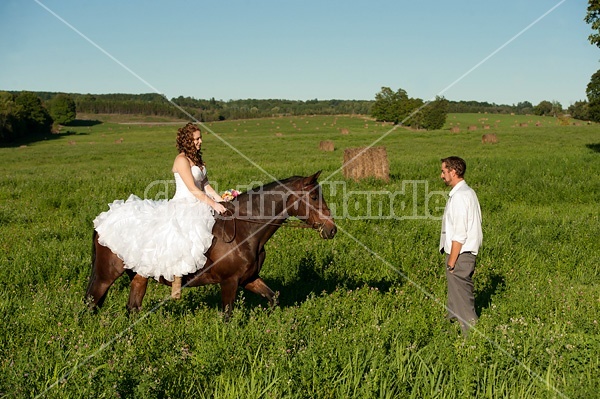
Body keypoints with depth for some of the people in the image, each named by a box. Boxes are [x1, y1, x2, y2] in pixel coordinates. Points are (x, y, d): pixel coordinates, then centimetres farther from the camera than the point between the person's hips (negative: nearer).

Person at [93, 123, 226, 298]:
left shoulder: (196, 157, 14)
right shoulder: (182, 160, -13)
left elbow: (205, 184, 16)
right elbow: (193, 190, -18)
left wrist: (220, 200, 4)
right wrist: (213, 204, -20)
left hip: (198, 207, 10)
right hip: (182, 206, -10)